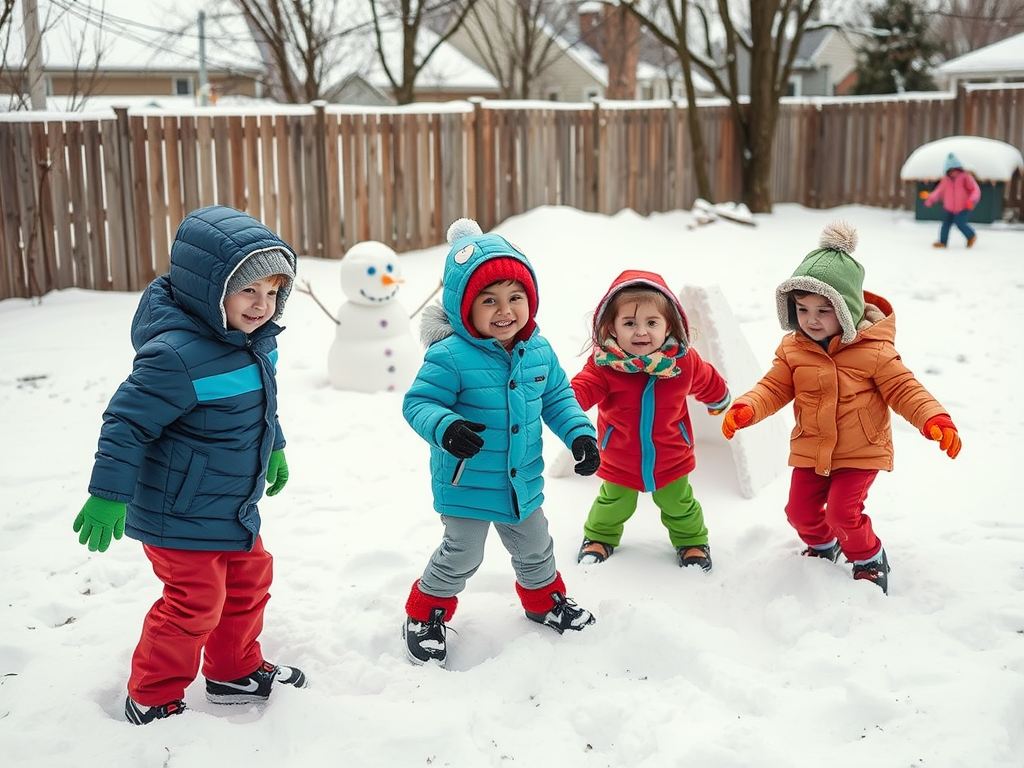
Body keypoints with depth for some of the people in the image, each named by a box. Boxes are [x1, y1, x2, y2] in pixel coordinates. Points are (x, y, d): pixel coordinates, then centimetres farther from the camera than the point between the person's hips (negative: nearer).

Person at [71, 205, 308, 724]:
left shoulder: (254, 341, 0)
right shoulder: (178, 355, -29)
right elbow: (128, 421, -24)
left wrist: (273, 449, 30)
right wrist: (108, 497, -22)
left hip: (232, 508, 9)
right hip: (181, 515, -9)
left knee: (250, 581, 20)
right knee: (195, 603, -1)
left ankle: (236, 672, 40)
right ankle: (152, 699, 20)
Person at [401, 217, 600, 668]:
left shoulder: (538, 352, -4)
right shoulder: (450, 357, -23)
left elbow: (558, 397, 8)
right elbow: (418, 402, -22)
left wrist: (580, 433, -4)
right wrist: (445, 428, -40)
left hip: (523, 480, 6)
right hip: (467, 484, -6)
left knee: (534, 548, 24)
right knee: (462, 555, 7)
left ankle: (545, 600, 51)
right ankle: (425, 614, 30)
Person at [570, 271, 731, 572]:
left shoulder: (684, 361, -17)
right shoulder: (604, 365, -23)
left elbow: (709, 383, 3)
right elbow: (582, 389, -33)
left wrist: (719, 402, 22)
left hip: (671, 458, 1)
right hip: (619, 461, -1)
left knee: (679, 504, 20)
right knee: (613, 505, 20)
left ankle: (692, 541, 47)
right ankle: (600, 537, 49)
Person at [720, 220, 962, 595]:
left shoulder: (874, 350, -17)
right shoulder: (793, 349, -5)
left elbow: (903, 389, -13)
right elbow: (774, 387, -4)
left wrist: (935, 420, -29)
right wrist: (745, 409, -23)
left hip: (860, 452, -5)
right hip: (810, 451, 5)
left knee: (843, 511, -13)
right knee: (800, 510, 9)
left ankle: (869, 558, 17)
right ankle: (822, 545, 42)